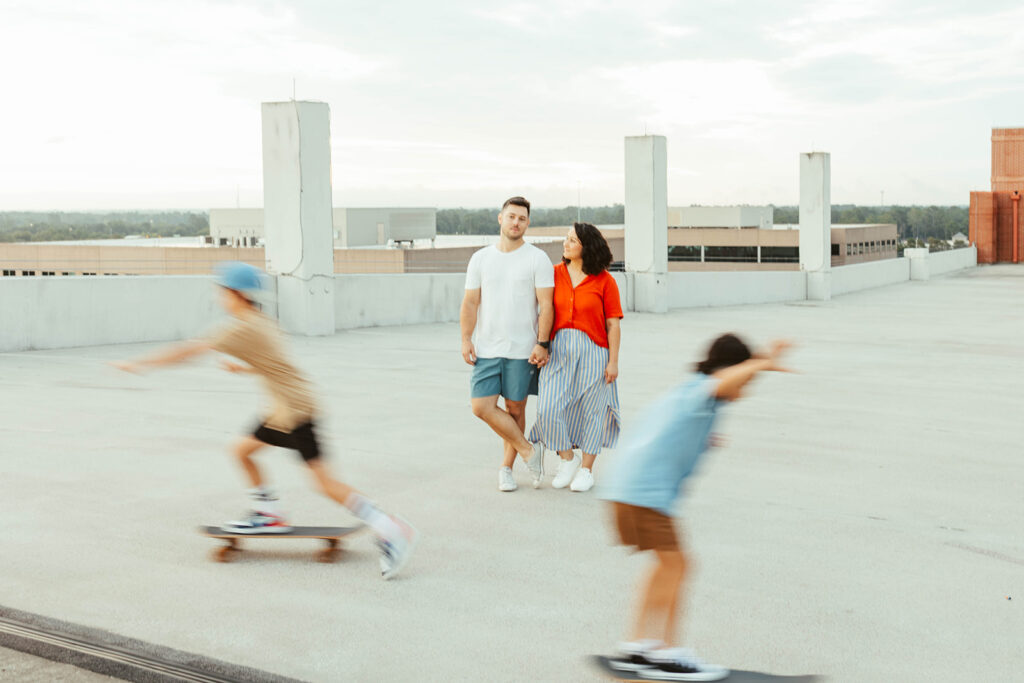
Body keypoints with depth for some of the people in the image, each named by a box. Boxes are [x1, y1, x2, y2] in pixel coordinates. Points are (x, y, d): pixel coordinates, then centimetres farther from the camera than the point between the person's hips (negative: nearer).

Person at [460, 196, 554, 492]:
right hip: (486, 348, 3)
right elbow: (470, 303, 9)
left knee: (515, 408, 5)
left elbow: (545, 305, -5)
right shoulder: (481, 258, 8)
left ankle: (506, 467, 20)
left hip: (522, 350, -3)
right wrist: (466, 340, 0)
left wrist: (542, 343, -13)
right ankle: (529, 452, 6)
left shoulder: (537, 259, -1)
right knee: (482, 406, -8)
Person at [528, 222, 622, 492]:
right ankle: (568, 459, 15)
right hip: (558, 348, 2)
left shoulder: (604, 280, -3)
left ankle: (586, 469, 21)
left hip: (592, 350, -2)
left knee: (591, 410, 6)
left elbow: (613, 325, -2)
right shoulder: (554, 274, 5)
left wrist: (613, 361, -6)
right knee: (549, 408, -8)